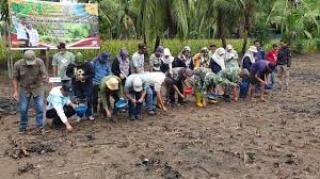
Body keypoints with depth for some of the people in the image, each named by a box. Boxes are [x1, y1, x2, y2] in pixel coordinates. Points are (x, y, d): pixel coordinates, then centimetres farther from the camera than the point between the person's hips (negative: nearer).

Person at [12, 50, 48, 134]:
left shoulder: (39, 62, -17)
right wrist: (15, 91, -5)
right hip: (24, 90, 1)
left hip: (38, 88, -1)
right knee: (23, 109, 6)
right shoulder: (18, 64, -13)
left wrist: (44, 77, -39)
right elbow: (15, 78, -2)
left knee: (40, 108, -2)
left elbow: (45, 75, -15)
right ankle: (23, 127, 24)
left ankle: (40, 127, 11)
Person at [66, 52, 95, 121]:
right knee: (79, 100, 8)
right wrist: (73, 76, -15)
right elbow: (68, 73, 5)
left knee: (88, 100, 2)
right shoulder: (72, 65, -7)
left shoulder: (88, 64, -14)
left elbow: (92, 74, -12)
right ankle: (79, 115, 22)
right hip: (76, 85, 2)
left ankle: (89, 114, 18)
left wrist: (84, 77, -23)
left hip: (87, 85, -2)